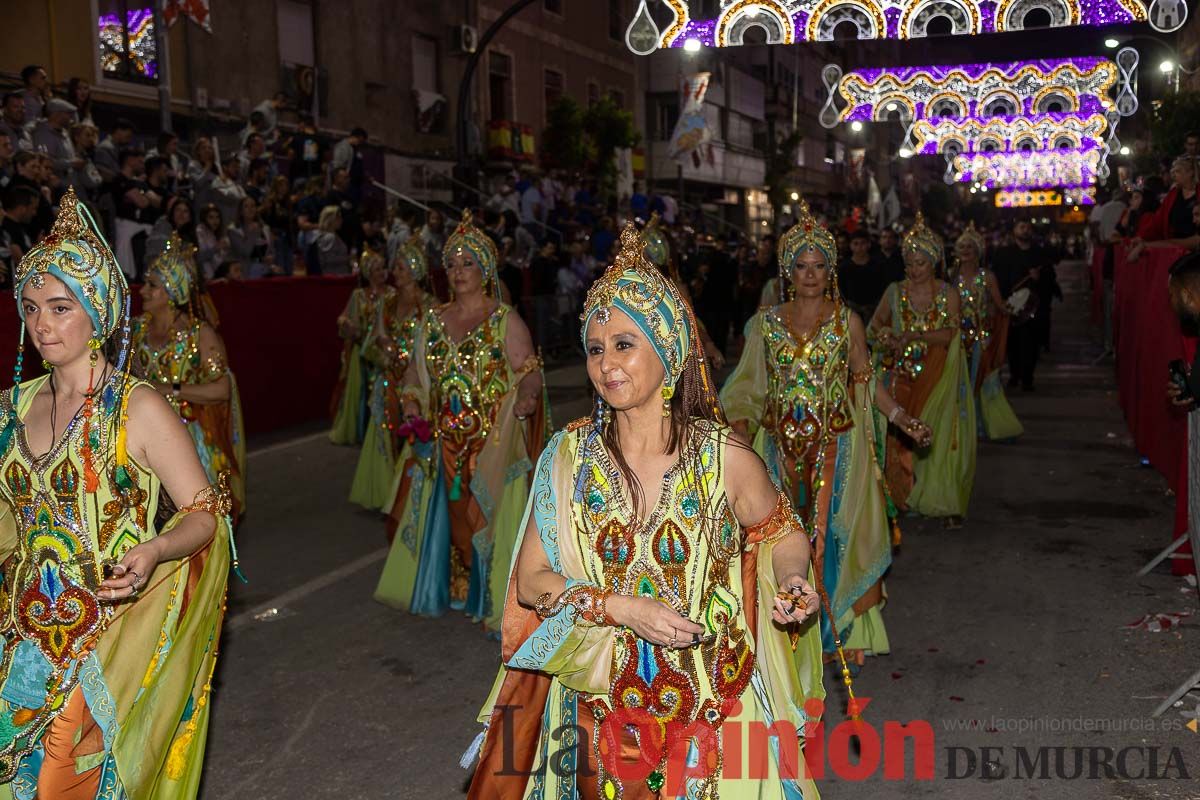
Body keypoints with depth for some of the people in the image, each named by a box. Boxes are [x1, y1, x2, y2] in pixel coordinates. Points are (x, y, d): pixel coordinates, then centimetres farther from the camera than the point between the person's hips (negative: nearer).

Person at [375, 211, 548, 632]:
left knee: (488, 517, -2)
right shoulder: (433, 321, 9)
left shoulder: (506, 321, -5)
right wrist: (412, 404, -1)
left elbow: (529, 373, -10)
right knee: (439, 515, 11)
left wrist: (525, 397, -31)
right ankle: (442, 587, 28)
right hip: (443, 441, 5)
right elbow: (417, 374, 16)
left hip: (492, 443, -5)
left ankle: (492, 599, 11)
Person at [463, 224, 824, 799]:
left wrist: (792, 581, -16)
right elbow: (531, 580, -6)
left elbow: (781, 533, 5)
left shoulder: (726, 459, -12)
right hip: (599, 703, 1)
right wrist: (623, 607, -19)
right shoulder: (570, 456, -8)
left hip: (711, 704, -1)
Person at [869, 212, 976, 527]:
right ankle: (903, 497, 8)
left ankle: (945, 503, 2)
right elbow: (874, 327, 9)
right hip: (902, 377, 2)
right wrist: (885, 336, -13)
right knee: (900, 439, -3)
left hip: (938, 379, -1)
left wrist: (914, 336, -23)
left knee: (940, 439, -4)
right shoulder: (895, 292, 6)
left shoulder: (948, 294, 0)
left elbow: (949, 334, -11)